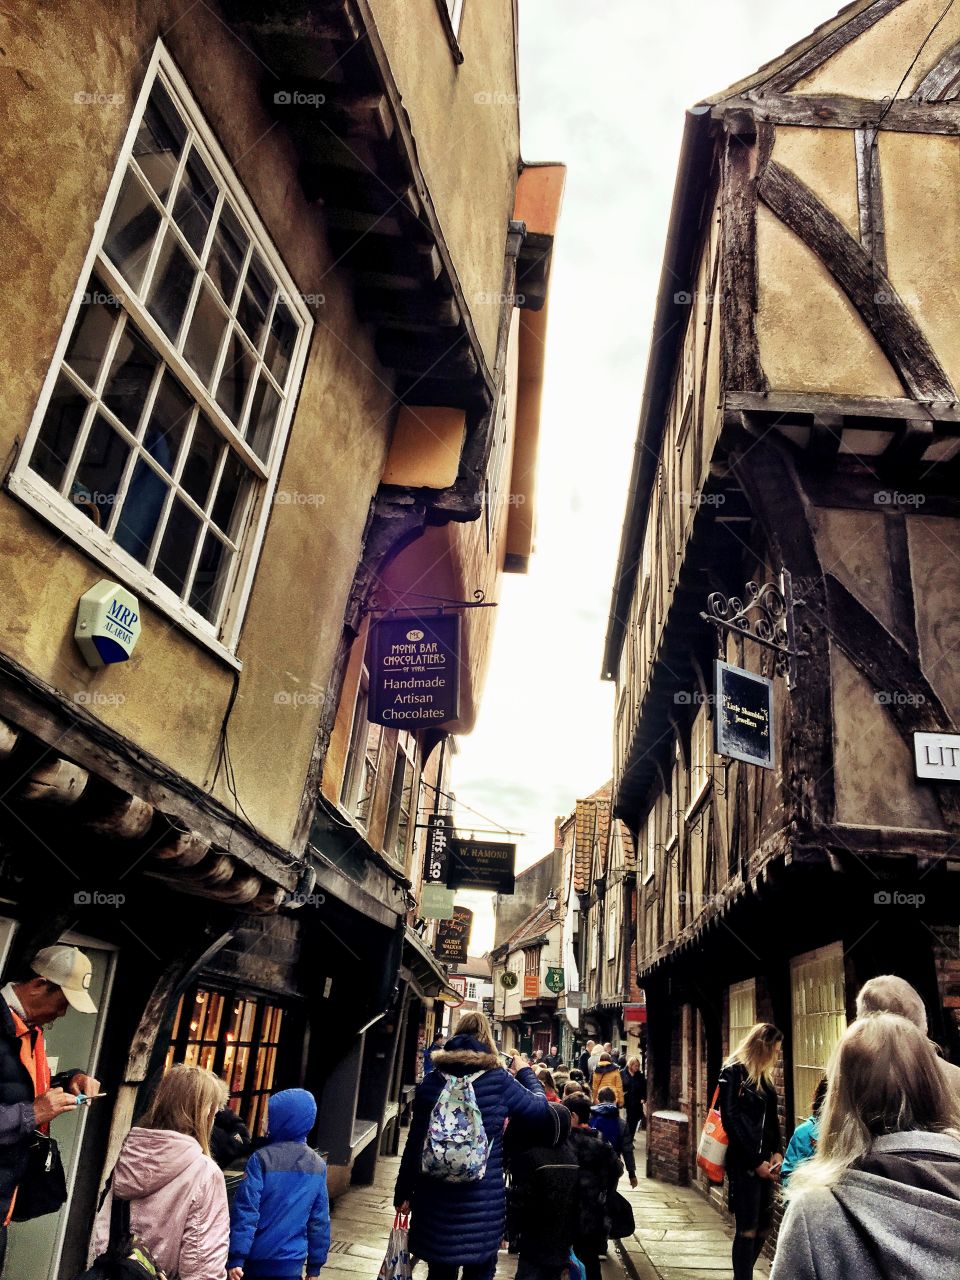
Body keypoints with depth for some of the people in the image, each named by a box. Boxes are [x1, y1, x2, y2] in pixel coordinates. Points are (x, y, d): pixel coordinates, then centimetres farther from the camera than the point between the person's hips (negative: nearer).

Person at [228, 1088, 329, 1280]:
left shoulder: (262, 1159, -13)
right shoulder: (318, 1167, 1)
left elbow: (246, 1210, -16)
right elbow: (320, 1220, 4)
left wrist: (236, 1257, -13)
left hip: (256, 1259, -3)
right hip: (292, 1264, 3)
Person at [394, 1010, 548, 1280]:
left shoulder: (432, 1081, -1)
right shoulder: (498, 1080, -9)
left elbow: (415, 1142, 1)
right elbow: (540, 1105, 3)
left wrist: (402, 1193, 10)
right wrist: (524, 1072, 20)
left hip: (436, 1197, 2)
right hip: (483, 1200, -2)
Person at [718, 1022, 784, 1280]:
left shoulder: (764, 1076, 14)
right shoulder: (733, 1072, -11)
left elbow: (771, 1118, 16)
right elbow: (732, 1121, -14)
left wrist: (777, 1151, 0)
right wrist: (755, 1161, -13)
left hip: (764, 1162, 8)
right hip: (744, 1162, -8)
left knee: (763, 1225, 10)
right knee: (748, 1228, -5)